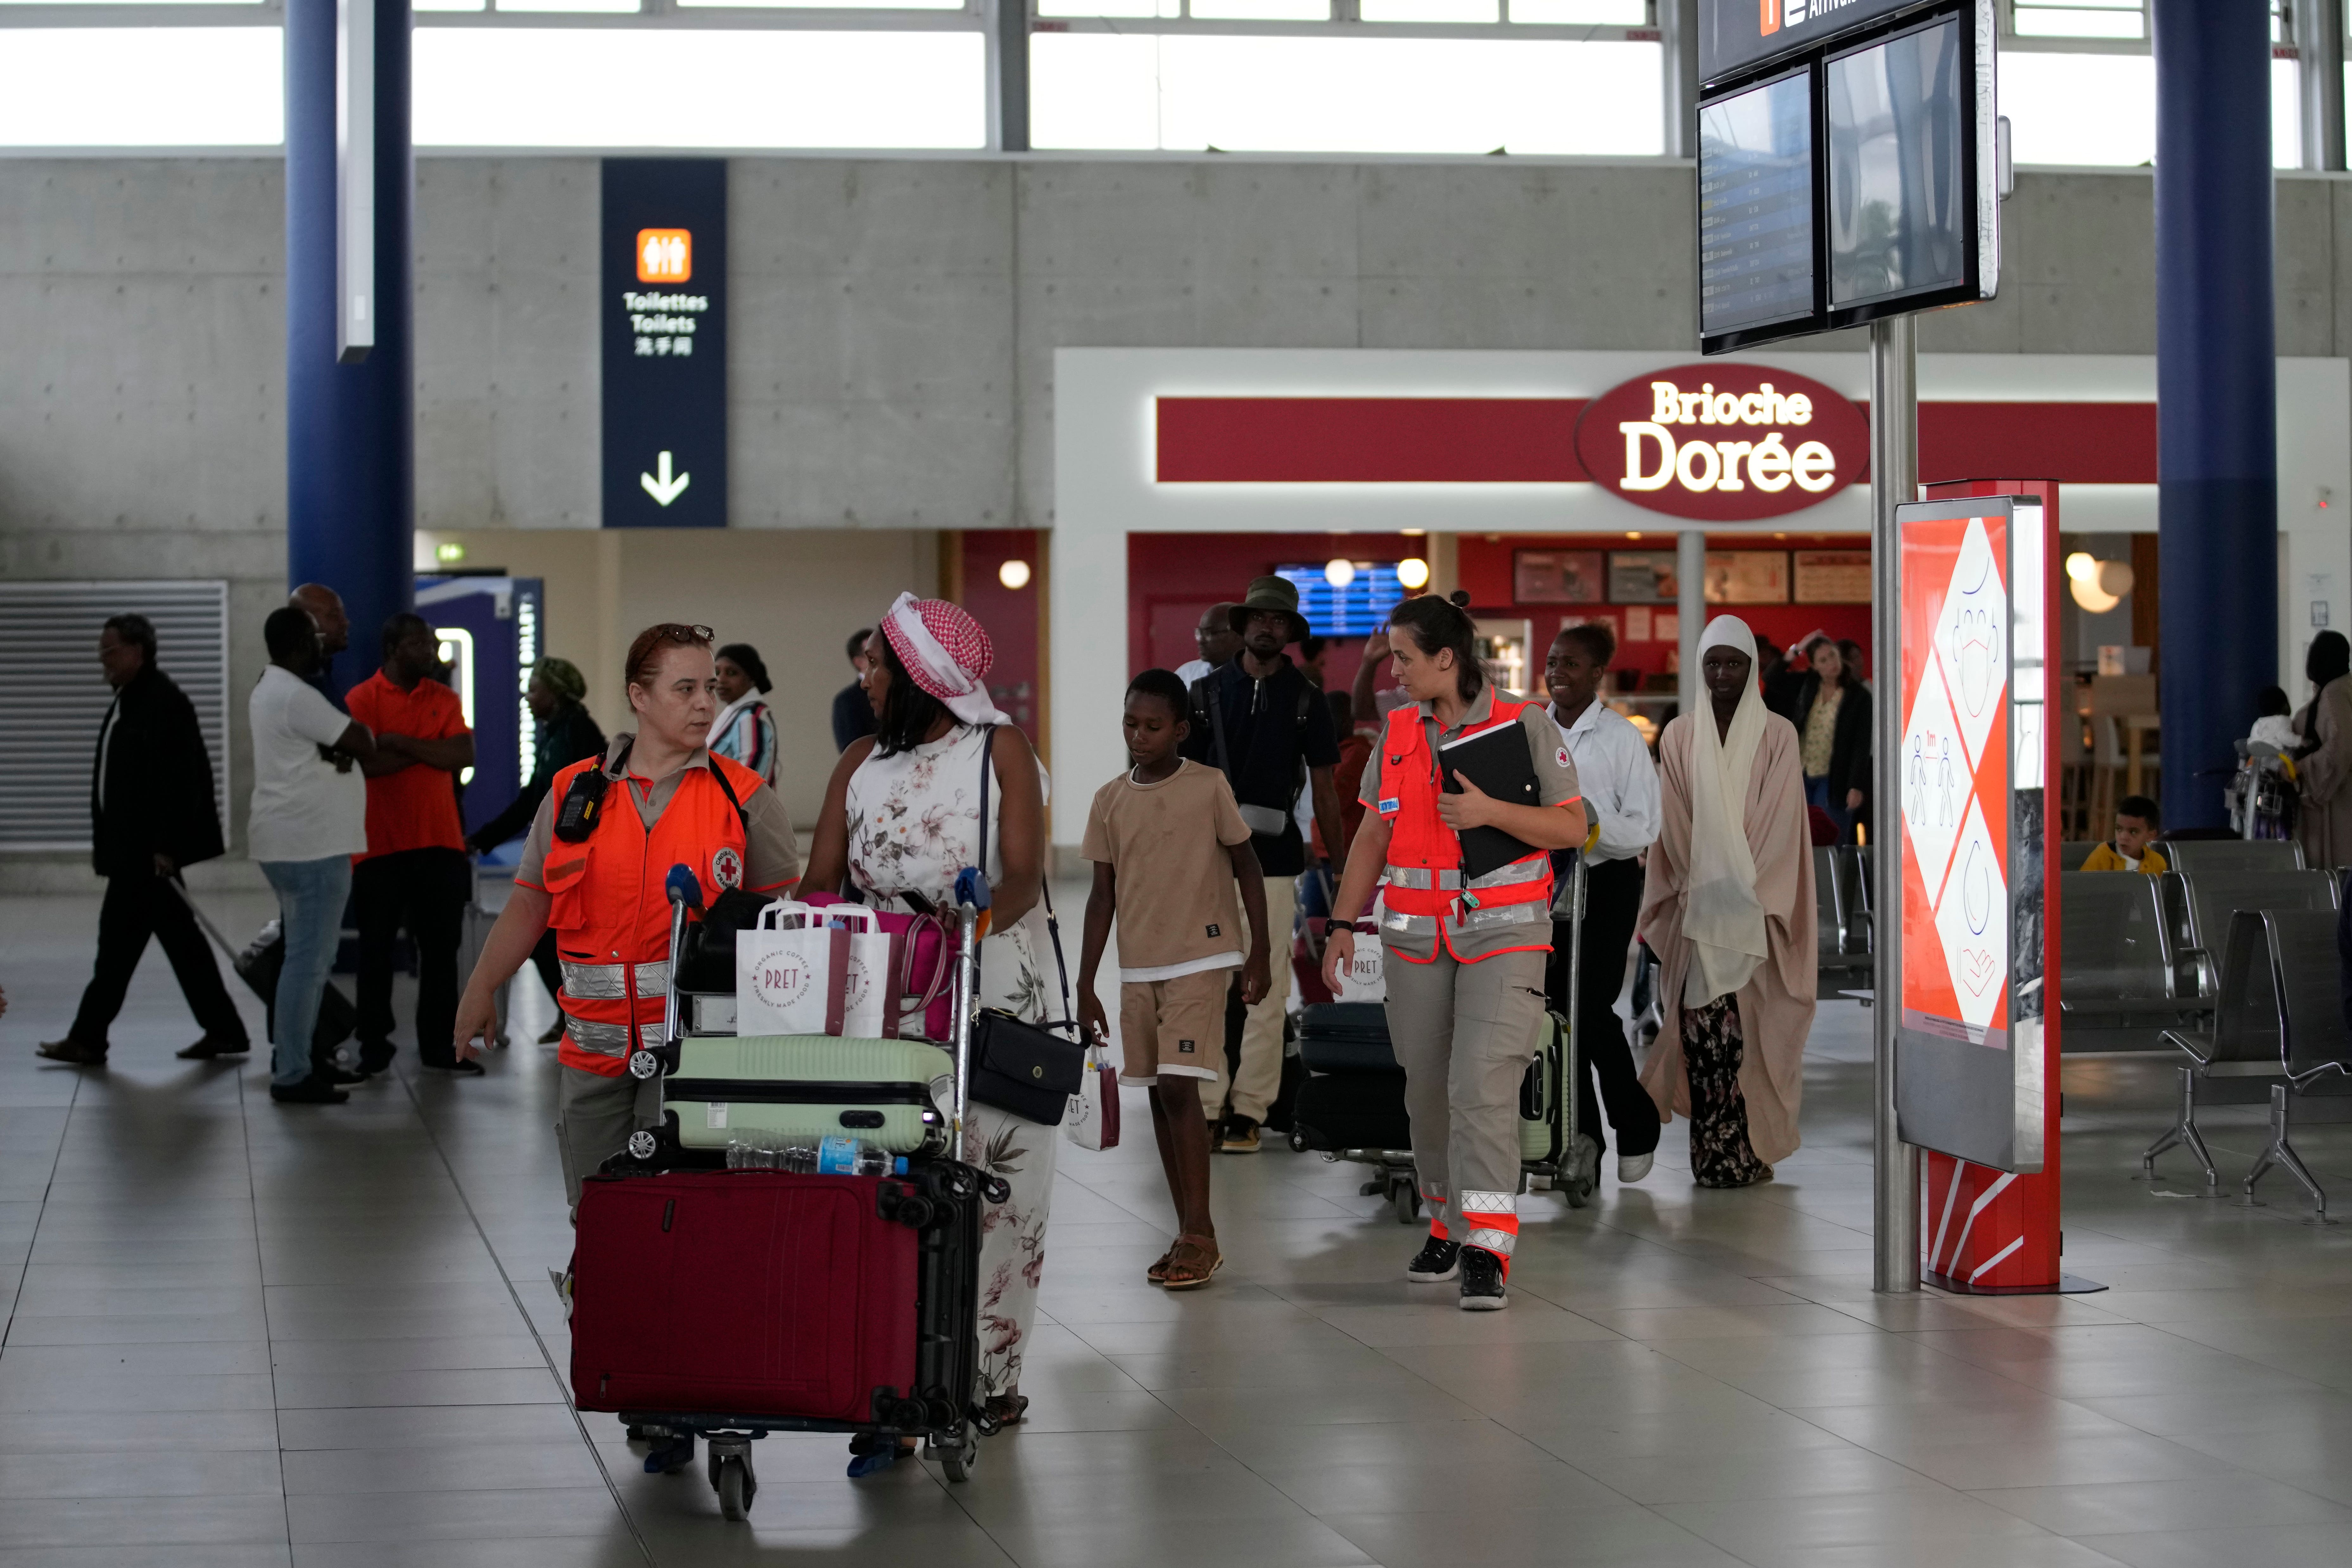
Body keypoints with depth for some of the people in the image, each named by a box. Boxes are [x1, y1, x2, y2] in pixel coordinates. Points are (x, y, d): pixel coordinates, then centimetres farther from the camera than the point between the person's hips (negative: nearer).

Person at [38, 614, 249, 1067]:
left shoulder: (163, 702, -15)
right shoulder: (128, 700, 16)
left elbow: (177, 779, -20)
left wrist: (165, 846, -23)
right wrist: (103, 841, 18)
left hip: (148, 849, -10)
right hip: (131, 846, 10)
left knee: (119, 939, -5)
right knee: (181, 940, 10)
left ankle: (87, 1039, 1)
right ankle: (224, 1031, 13)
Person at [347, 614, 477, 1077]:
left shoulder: (445, 699, 9)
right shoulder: (363, 699, -3)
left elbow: (463, 756, -5)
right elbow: (367, 762, -18)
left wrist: (403, 743, -13)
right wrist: (431, 750, -9)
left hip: (440, 845, 4)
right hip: (382, 845, -4)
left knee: (441, 947, 5)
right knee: (377, 948, 4)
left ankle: (439, 1045, 13)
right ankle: (374, 1047, 12)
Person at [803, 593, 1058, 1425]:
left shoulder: (1001, 750, 1)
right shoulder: (860, 764, 11)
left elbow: (1025, 875, -10)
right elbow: (822, 882, 6)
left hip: (998, 990, -2)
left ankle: (991, 1371, 4)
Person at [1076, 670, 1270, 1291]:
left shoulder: (1209, 788, -5)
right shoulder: (1109, 802, 6)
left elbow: (1247, 870, 1)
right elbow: (1103, 896, 10)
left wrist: (1259, 955, -4)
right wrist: (1085, 985, 8)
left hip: (1200, 960, -5)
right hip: (1137, 967, 5)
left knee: (1179, 1087, -14)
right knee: (1158, 1095, 7)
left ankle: (1201, 1235, -9)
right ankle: (1189, 1236, 14)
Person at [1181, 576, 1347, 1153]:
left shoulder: (1305, 701, 7)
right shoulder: (1207, 691, 8)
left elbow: (1323, 787, 8)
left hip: (1275, 857, -1)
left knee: (1266, 990, -2)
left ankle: (1248, 1110, 2)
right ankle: (1206, 1106, 4)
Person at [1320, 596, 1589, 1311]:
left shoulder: (1524, 726, -5)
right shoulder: (1397, 734, 8)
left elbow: (1573, 826, -5)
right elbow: (1373, 836, 13)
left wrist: (1490, 811, -18)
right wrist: (1343, 924, 7)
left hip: (1503, 936, -5)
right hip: (1417, 940, 5)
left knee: (1483, 1087, -15)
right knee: (1428, 1090, 8)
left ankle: (1487, 1252, -16)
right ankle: (1449, 1225, 25)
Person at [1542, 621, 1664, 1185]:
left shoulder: (1621, 737, -6)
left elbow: (1644, 828, -10)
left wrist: (1586, 824, -25)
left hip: (1606, 883, -5)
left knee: (1592, 1008, -9)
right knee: (1560, 1006, 3)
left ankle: (1636, 1125, 11)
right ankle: (1581, 1135, 12)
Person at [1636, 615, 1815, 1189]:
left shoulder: (1777, 736, 1)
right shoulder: (1679, 737, 6)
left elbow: (1779, 823, -4)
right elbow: (1674, 826, 3)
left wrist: (1744, 895, -12)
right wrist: (1703, 893, -8)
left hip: (1756, 910, -1)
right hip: (1698, 912, 1)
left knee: (1752, 1029, -6)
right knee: (1704, 1031, -6)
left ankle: (1752, 1152, 1)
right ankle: (1712, 1157, -2)